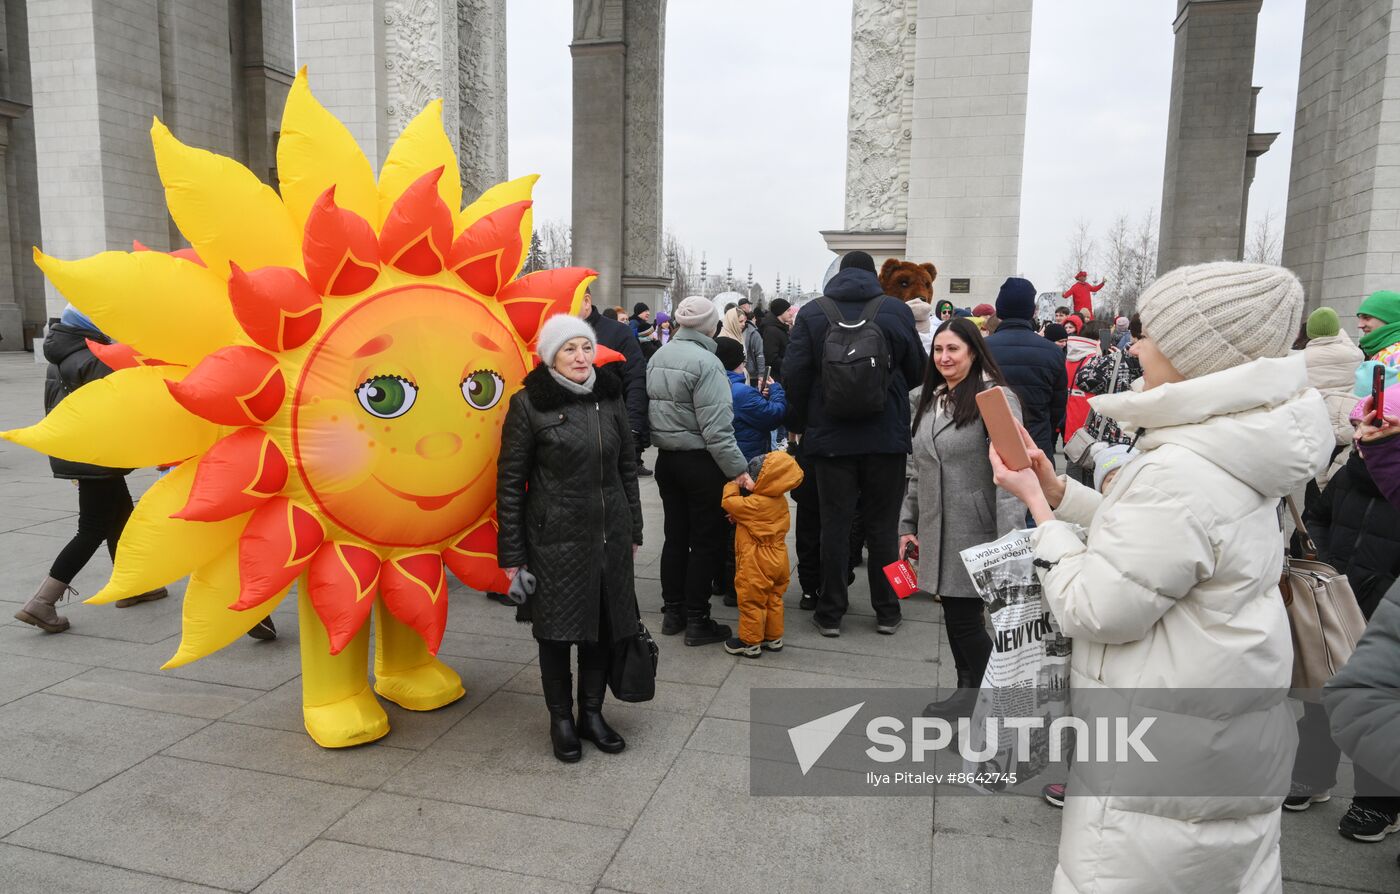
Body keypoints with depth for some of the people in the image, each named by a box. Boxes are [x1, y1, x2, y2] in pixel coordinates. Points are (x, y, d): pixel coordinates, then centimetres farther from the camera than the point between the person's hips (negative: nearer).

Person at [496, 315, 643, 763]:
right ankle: (560, 719, 27)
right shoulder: (529, 404, -7)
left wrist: (634, 530, 12)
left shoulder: (609, 396, 6)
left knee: (604, 625, 12)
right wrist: (512, 554, -7)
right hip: (555, 538, -4)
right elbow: (510, 481, -5)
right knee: (557, 630, 6)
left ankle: (592, 712, 31)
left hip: (609, 534, 4)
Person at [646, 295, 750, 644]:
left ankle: (672, 612, 25)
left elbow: (651, 409, 11)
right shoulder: (705, 363, -18)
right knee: (706, 541, 4)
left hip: (666, 457, 8)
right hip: (700, 462, -7)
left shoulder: (657, 357, 6)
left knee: (675, 536, 16)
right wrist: (738, 469, -21)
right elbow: (716, 428, -23)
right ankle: (696, 620, 10)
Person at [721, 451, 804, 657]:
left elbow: (729, 502, -15)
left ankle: (750, 642, 15)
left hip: (756, 564, -8)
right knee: (773, 599, 18)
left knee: (751, 602, 5)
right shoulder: (780, 500, 1)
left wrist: (733, 483, -2)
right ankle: (774, 638, 29)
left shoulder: (755, 504, -25)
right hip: (777, 560, 8)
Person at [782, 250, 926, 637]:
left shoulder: (812, 312, -2)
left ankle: (831, 613, 13)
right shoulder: (897, 311, -1)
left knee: (834, 524, 7)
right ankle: (886, 612, 19)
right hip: (887, 436, 1)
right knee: (882, 526, 10)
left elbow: (794, 373, -6)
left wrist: (797, 423, 6)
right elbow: (918, 370, 5)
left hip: (831, 436, 0)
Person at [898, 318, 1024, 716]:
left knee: (965, 617, -2)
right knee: (954, 614, 14)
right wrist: (908, 524, 14)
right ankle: (968, 692, 30)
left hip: (975, 531, -7)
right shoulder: (928, 400, 12)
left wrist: (1009, 539, -23)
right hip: (936, 529, 7)